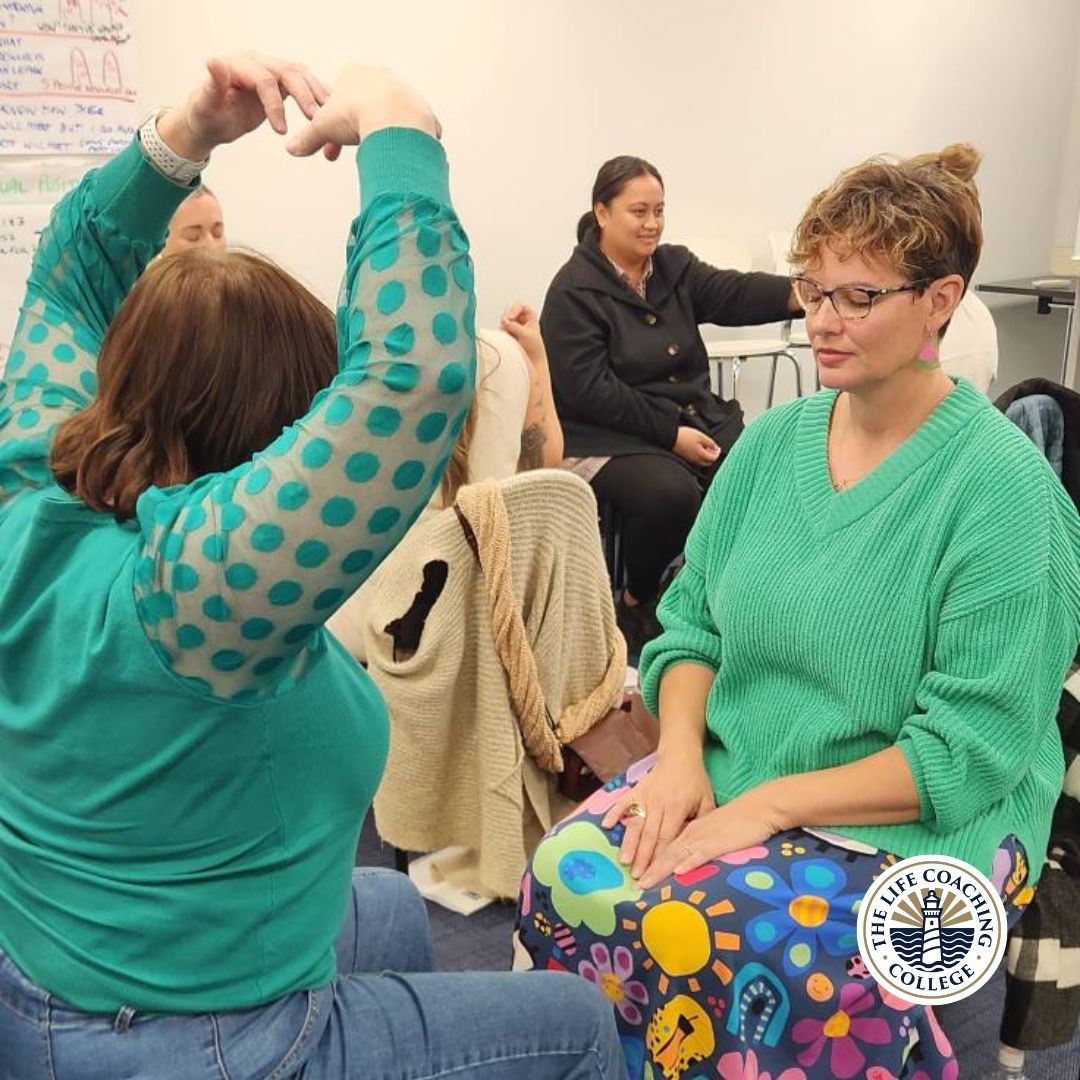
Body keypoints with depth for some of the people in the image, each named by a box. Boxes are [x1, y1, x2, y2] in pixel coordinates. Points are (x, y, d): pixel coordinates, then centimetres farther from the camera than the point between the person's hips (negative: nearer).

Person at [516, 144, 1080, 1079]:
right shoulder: (774, 440, 4)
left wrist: (769, 803, -20)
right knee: (567, 878, -19)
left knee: (709, 934, -29)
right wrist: (681, 756, -11)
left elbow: (973, 749, -16)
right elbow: (691, 621, 7)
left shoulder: (1000, 484, -14)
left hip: (923, 824, -5)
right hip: (727, 777, 5)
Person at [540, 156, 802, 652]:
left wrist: (800, 292, -29)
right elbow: (589, 391, -14)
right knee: (670, 492, -34)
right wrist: (671, 435, -17)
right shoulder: (574, 291, -6)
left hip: (696, 417, 6)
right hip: (609, 435, -6)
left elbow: (734, 293, -8)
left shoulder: (676, 266, 11)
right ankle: (636, 600, -4)